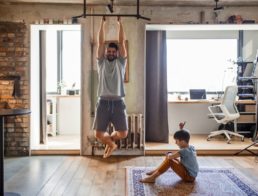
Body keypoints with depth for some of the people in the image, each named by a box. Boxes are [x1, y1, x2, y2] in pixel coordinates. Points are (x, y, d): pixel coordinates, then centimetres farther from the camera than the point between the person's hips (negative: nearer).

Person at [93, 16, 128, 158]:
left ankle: (110, 139, 33)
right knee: (98, 134, -3)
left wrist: (119, 22, 8)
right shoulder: (101, 62, 10)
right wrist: (102, 22, 8)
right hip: (103, 102, 0)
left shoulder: (121, 62, 10)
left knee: (123, 133, -3)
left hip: (118, 102, 0)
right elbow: (100, 42, 7)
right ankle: (111, 144, 30)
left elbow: (121, 42, 6)